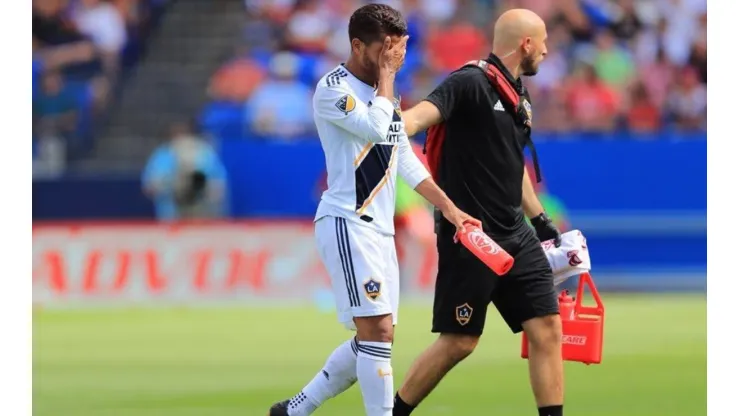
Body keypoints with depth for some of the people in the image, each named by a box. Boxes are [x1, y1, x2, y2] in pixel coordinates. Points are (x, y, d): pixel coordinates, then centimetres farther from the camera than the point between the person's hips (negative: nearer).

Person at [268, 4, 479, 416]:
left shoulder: (383, 93, 18)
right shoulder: (334, 89, -9)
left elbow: (406, 160, 23)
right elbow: (374, 127, -26)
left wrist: (449, 208, 17)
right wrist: (386, 75, -13)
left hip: (380, 228, 9)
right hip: (346, 223, -9)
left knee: (373, 341, 9)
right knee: (377, 330, -17)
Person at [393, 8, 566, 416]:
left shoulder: (519, 97, 13)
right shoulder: (471, 83, -14)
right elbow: (423, 113, -32)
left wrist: (540, 220, 33)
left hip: (515, 237, 8)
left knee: (547, 329, 1)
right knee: (459, 342, -2)